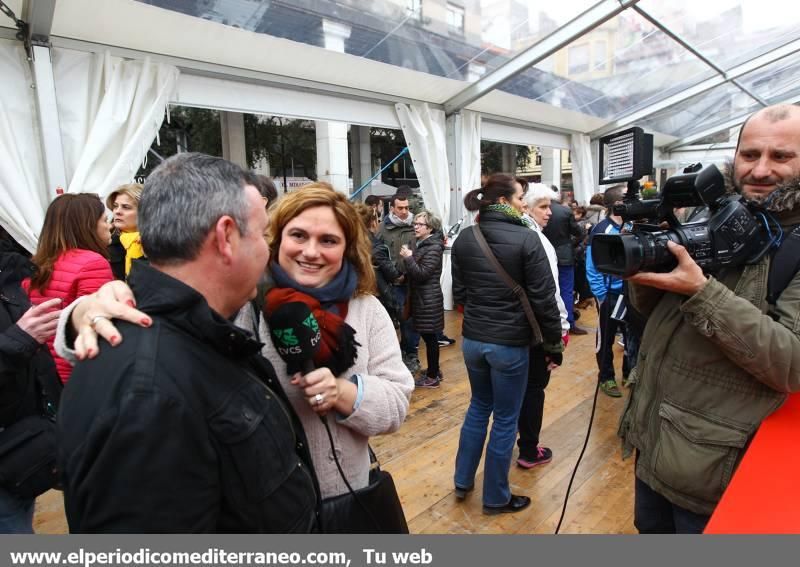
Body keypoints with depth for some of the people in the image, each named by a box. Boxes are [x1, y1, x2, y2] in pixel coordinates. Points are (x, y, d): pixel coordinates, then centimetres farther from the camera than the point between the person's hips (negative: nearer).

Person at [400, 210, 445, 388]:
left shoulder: (433, 248, -15)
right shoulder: (422, 244, 13)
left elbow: (422, 273, -21)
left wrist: (408, 257, -17)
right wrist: (406, 275, 3)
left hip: (429, 299, -9)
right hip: (421, 297, 9)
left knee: (430, 337, -2)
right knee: (428, 336, 16)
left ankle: (432, 377, 8)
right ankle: (434, 370, 28)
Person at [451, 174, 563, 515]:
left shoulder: (463, 238, 0)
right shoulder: (526, 239, -15)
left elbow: (458, 293, 7)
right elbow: (544, 299, -13)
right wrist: (554, 344, -1)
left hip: (472, 339, 5)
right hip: (510, 343, -5)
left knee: (479, 406, 25)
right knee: (505, 419, 11)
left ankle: (463, 481, 37)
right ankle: (496, 498, 28)